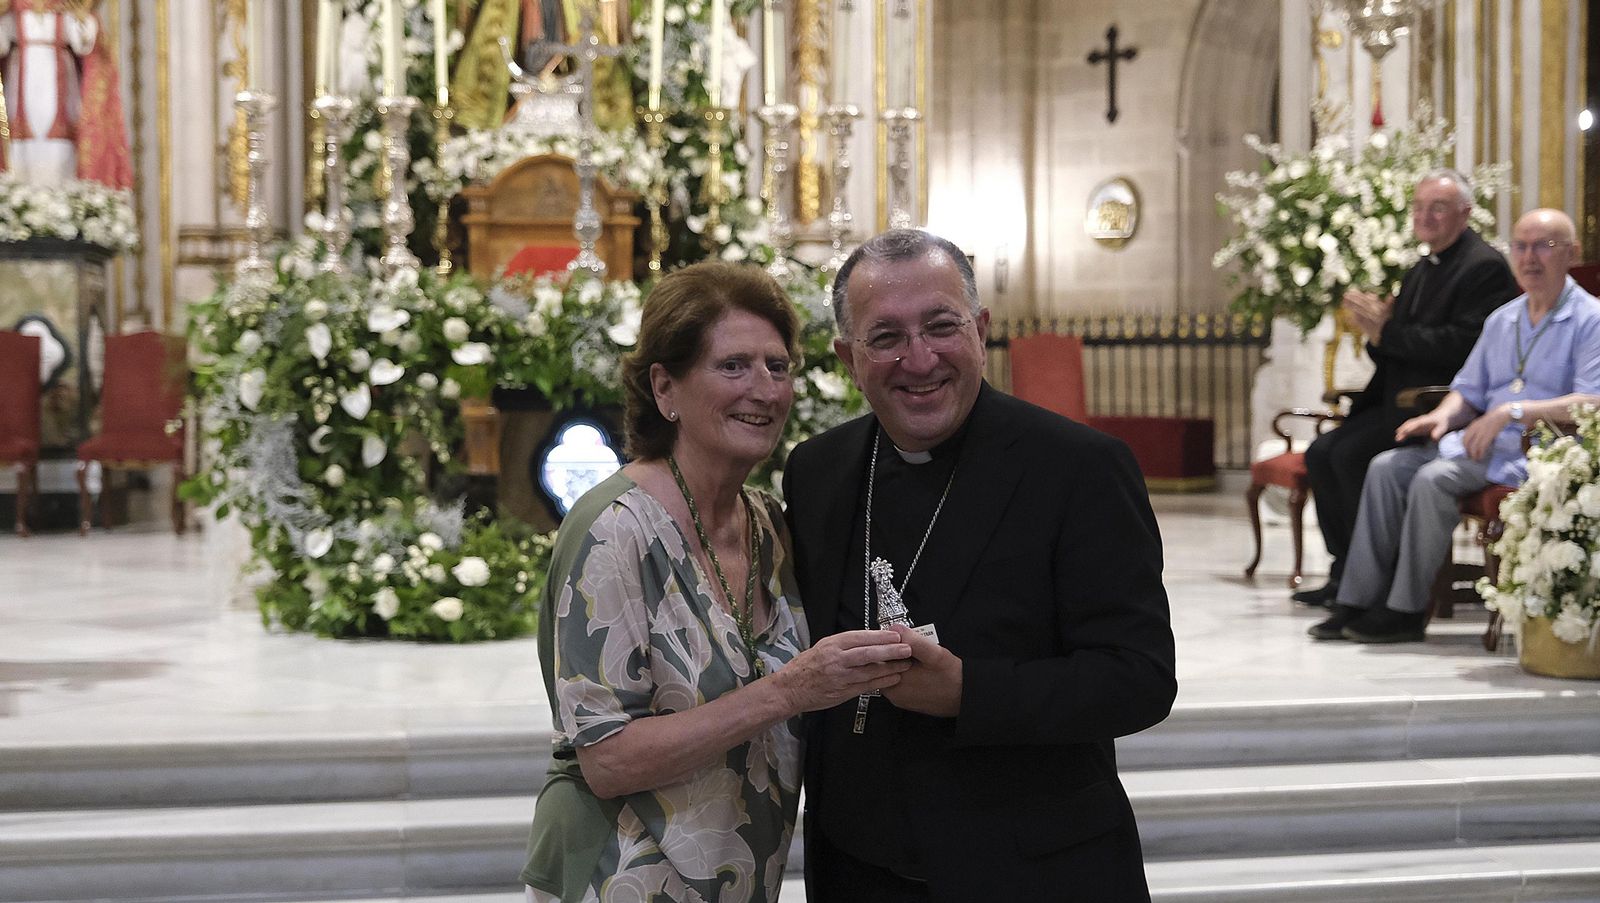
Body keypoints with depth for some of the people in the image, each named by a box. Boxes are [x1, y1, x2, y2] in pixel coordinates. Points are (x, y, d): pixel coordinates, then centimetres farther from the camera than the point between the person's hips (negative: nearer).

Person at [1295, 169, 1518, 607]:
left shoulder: (1485, 267, -11)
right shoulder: (1422, 270, 19)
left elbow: (1461, 345, -23)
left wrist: (1386, 332, -19)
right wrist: (1376, 328, -3)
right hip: (1400, 403, 10)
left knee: (1351, 453, -23)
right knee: (1322, 452, -3)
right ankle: (1346, 571, 0)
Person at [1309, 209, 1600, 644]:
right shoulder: (1502, 320, 19)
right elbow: (1469, 390, 22)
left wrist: (1515, 410, -27)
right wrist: (1444, 416, -2)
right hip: (1483, 443, 8)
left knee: (1434, 478, -28)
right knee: (1387, 466, -12)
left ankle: (1407, 610, -20)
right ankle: (1360, 601, -14)